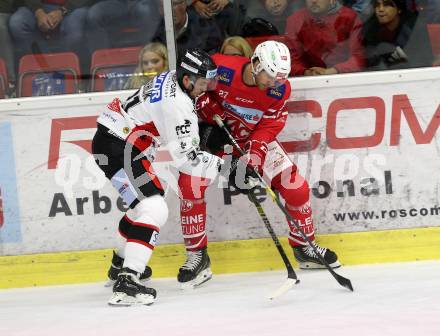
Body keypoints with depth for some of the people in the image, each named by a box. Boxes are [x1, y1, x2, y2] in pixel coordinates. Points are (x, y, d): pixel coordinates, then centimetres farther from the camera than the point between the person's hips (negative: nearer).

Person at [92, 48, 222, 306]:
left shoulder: (172, 79, 6)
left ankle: (122, 263, 46)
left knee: (146, 203, 28)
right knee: (154, 210, -19)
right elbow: (185, 158, -23)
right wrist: (221, 165, -20)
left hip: (116, 139, 11)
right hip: (117, 149, -11)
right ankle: (127, 282, -29)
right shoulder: (177, 105, -23)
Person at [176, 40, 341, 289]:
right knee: (190, 184, -22)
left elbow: (268, 128, -16)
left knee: (294, 184, -6)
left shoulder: (279, 89, -17)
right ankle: (197, 255, -9)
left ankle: (304, 246, 15)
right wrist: (209, 114, -21)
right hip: (212, 130, -3)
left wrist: (252, 159, -29)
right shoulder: (221, 69, -30)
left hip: (254, 136, 3)